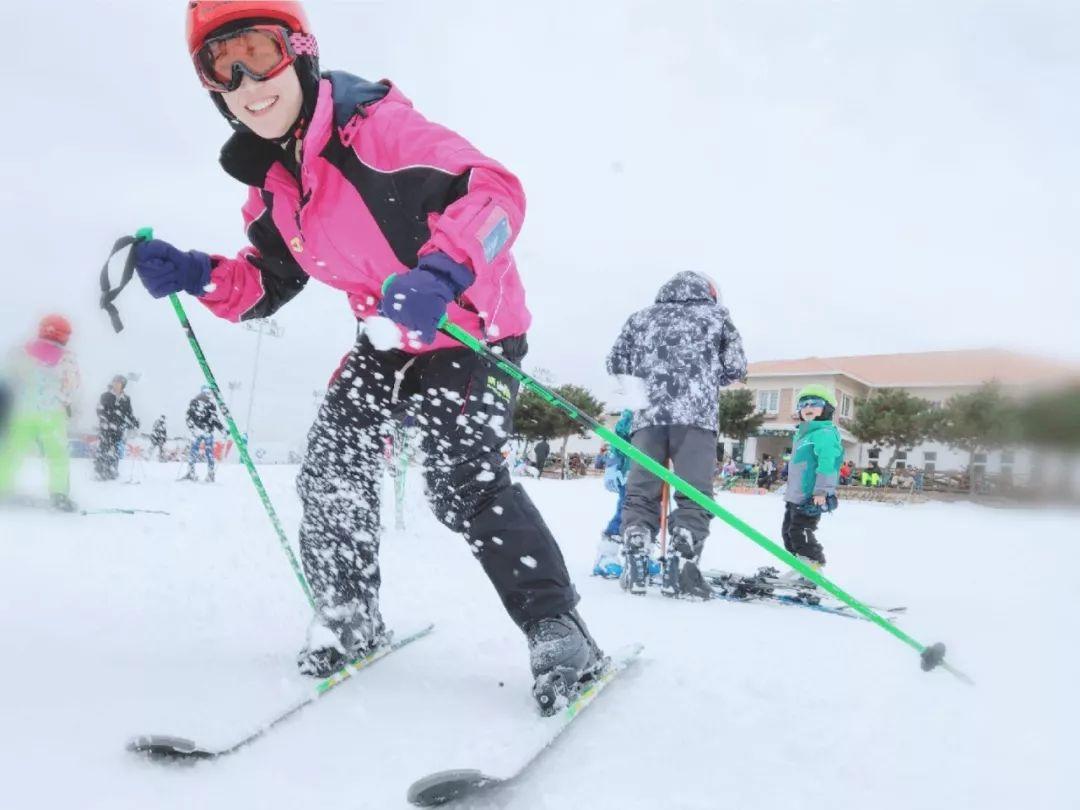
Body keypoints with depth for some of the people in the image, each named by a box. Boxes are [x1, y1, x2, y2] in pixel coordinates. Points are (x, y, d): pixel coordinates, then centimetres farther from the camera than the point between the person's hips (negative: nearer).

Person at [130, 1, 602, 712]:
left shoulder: (375, 126, -24)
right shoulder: (270, 180, 0)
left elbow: (495, 189, -30)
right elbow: (267, 282, 10)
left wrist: (441, 272, -47)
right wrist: (194, 275, -9)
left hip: (473, 327, -7)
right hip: (387, 338, 7)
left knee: (465, 486, -18)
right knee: (332, 467, -1)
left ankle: (558, 628, -5)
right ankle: (349, 616, 18)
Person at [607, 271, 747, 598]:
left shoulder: (641, 317, 23)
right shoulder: (716, 314, 19)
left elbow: (615, 365, 19)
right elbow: (736, 368, 14)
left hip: (647, 414, 3)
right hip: (697, 414, -2)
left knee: (640, 494, 5)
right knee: (695, 496, -3)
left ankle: (635, 567, -3)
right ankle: (679, 570, -11)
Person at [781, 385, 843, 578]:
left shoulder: (825, 433, -12)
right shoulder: (803, 434, 20)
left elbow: (827, 463, -23)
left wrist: (821, 491, -29)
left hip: (810, 497, -11)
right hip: (795, 496, 11)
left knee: (800, 532, -15)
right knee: (788, 531, 16)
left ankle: (814, 568, -8)